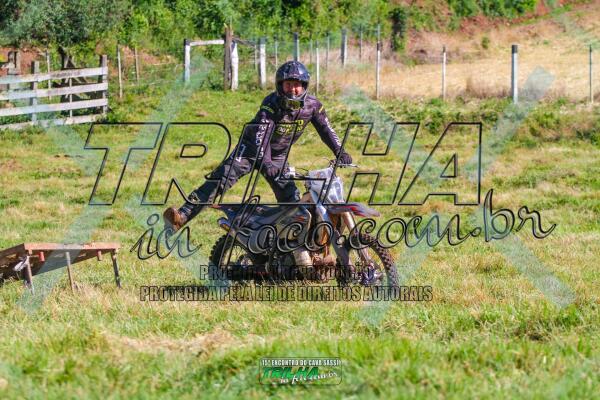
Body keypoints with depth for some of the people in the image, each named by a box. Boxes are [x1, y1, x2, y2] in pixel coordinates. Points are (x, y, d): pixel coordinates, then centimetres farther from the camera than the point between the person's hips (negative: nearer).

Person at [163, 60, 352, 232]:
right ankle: (182, 216, -37)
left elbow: (326, 130, 0)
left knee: (291, 198, -6)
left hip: (278, 155, 5)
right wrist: (265, 162, -50)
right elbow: (262, 134, -35)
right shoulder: (271, 104, -25)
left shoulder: (312, 105, -11)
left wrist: (340, 152, -15)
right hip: (252, 148, -5)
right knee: (221, 178, -24)